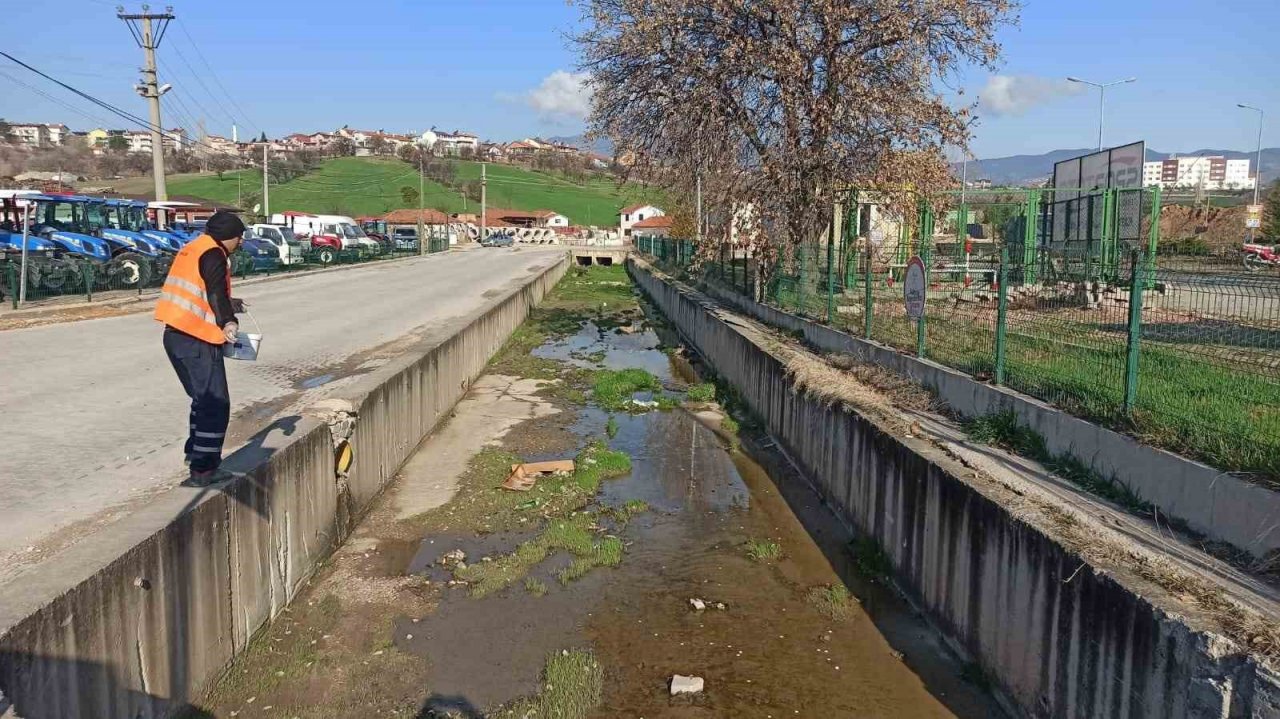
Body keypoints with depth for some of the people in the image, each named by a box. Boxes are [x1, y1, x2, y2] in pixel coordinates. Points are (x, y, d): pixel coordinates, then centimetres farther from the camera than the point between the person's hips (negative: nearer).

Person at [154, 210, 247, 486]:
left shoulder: (191, 249, 19)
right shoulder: (213, 254, -10)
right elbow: (216, 292, -26)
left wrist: (230, 306, 37)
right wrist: (228, 322, -38)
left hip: (175, 336, 10)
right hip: (197, 341, -10)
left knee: (203, 399, 24)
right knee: (216, 404, -5)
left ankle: (196, 451, 35)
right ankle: (202, 470, -5)